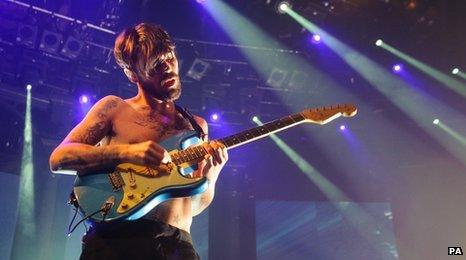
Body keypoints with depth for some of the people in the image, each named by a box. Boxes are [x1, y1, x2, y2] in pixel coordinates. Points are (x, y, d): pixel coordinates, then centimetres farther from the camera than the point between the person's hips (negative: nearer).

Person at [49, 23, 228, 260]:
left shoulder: (196, 126, 15)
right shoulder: (114, 108, 8)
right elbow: (58, 159, -2)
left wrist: (210, 176, -5)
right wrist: (126, 152, -14)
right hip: (115, 239, -3)